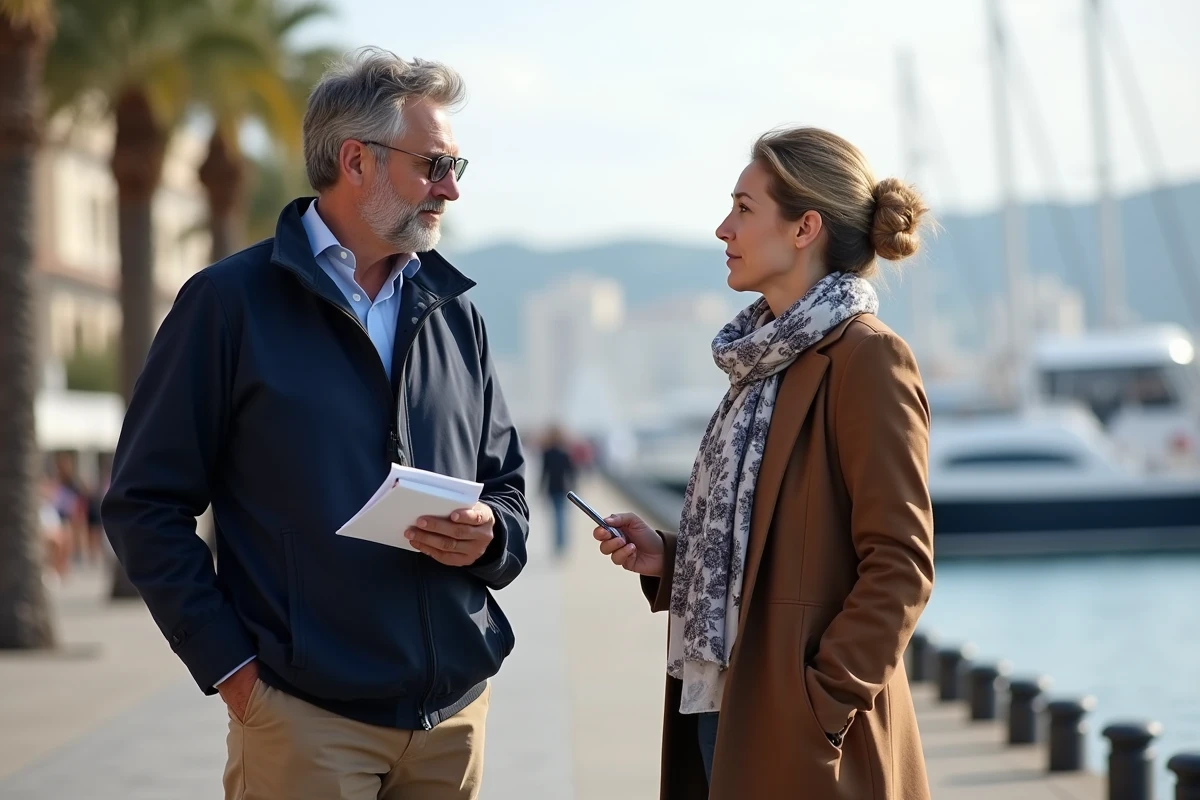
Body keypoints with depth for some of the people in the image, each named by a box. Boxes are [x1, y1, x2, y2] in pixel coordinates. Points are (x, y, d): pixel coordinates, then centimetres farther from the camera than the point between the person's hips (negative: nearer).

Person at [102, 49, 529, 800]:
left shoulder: (454, 312, 12)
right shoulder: (230, 301, -3)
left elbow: (506, 484, 18)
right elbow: (146, 503, -4)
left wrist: (489, 537, -5)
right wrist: (228, 665, -10)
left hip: (456, 711, 5)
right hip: (307, 716, -5)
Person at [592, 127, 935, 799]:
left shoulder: (867, 359, -11)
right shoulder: (768, 359, 16)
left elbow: (900, 565, -16)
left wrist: (821, 705, -20)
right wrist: (667, 560, 7)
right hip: (722, 706, 8)